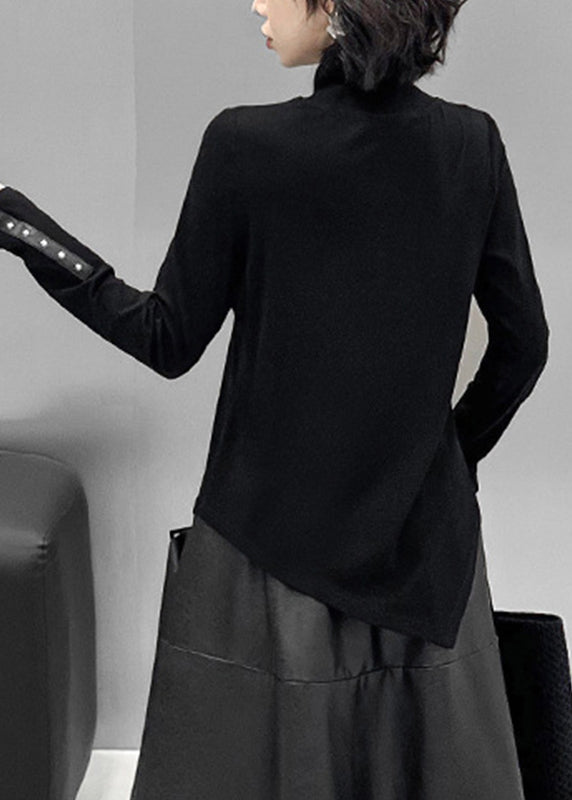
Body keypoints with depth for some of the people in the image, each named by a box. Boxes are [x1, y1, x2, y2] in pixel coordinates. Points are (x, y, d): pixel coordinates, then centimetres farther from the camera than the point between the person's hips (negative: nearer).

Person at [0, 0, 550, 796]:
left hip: (270, 528, -2)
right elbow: (522, 342, 0)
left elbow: (170, 343, -8)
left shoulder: (245, 143, -15)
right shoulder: (472, 143, -6)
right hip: (424, 534, 3)